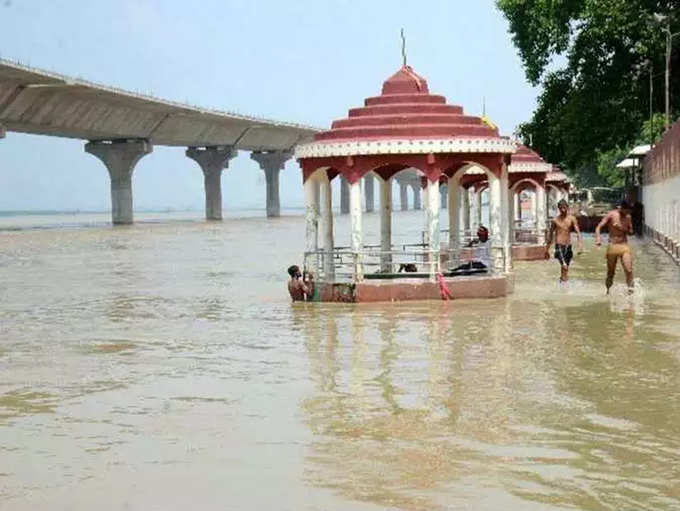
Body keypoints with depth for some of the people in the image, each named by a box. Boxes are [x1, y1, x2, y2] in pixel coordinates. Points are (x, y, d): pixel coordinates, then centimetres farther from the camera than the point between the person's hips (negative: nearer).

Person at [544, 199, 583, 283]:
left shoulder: (572, 219, 2)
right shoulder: (555, 220, 1)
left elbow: (578, 232, -4)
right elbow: (550, 235, 10)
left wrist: (580, 245, -19)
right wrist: (547, 250, 12)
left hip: (568, 247, 3)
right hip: (559, 247, -3)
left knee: (565, 268, 11)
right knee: (564, 266, -23)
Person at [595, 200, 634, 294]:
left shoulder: (628, 217, 8)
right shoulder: (611, 215, -4)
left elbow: (631, 231, 15)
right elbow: (598, 227, -9)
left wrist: (623, 229, -7)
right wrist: (598, 238, -27)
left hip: (624, 246, 2)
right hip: (612, 246, -2)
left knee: (629, 269, -16)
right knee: (611, 272, 6)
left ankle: (630, 289, -10)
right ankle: (608, 291, 24)